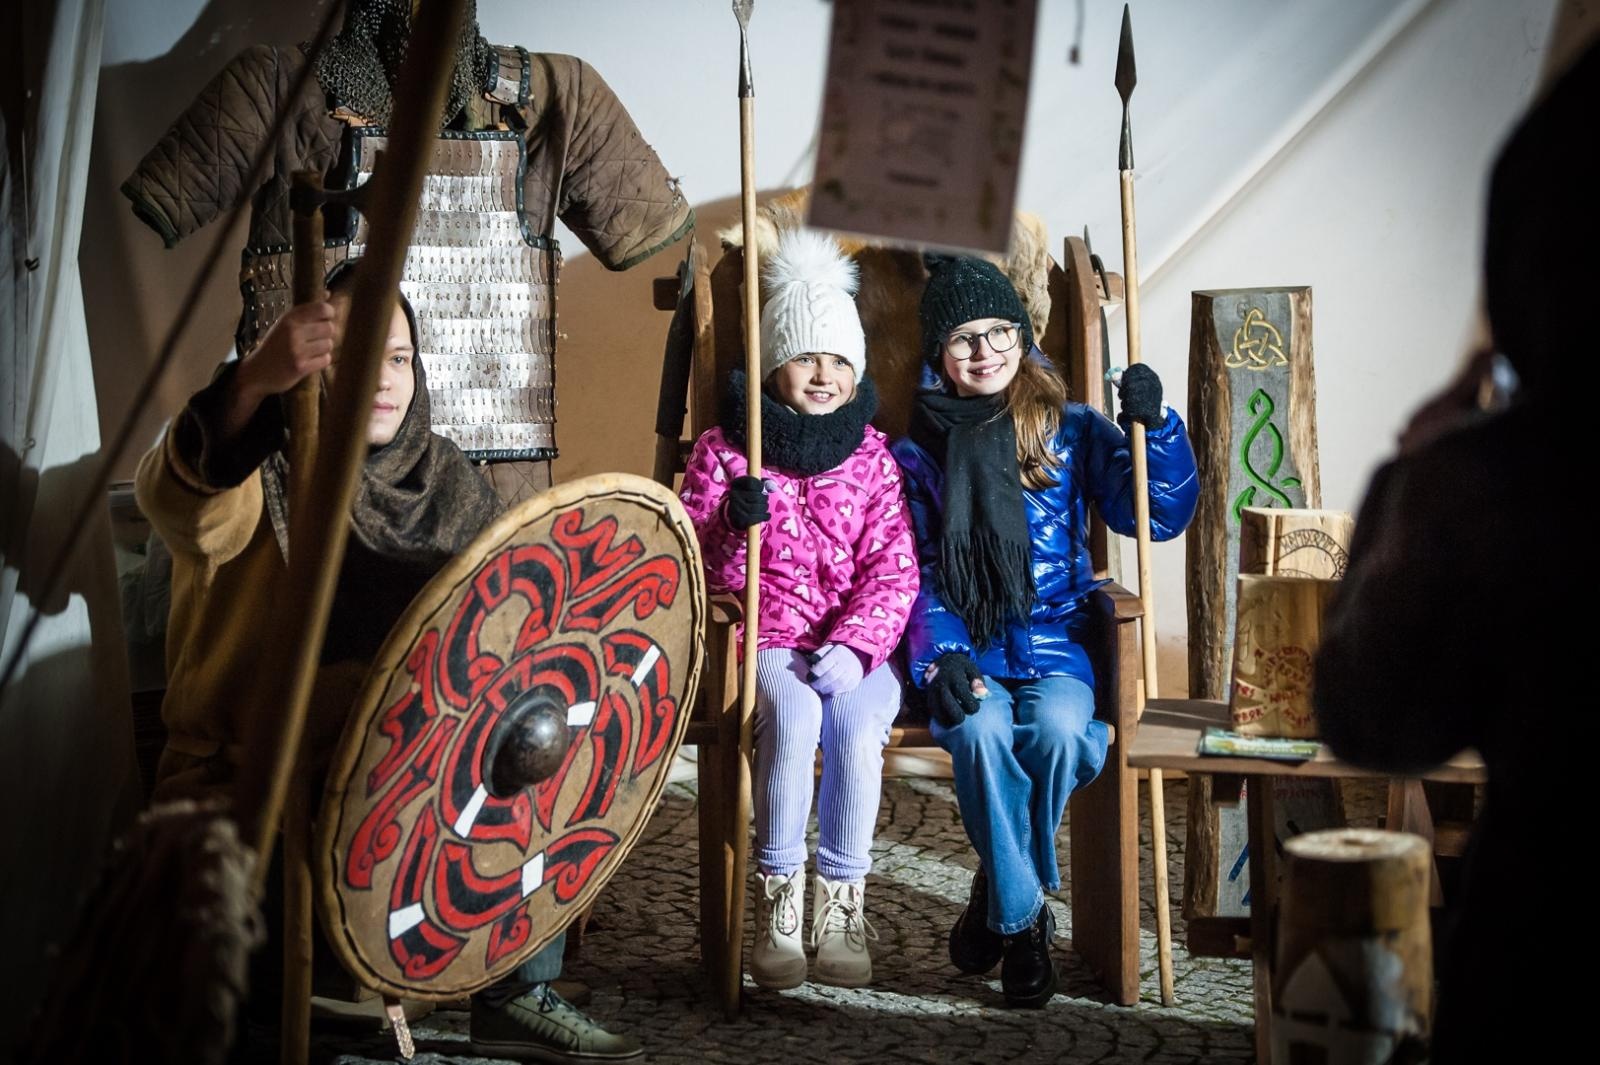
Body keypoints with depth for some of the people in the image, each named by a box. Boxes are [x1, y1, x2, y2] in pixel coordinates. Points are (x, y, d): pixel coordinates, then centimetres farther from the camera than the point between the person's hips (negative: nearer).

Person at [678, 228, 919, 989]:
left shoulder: (872, 458, 9)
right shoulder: (723, 450, 6)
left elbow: (892, 570, 1)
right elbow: (698, 567, 2)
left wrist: (853, 645, -15)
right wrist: (739, 529, -19)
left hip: (855, 647, 1)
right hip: (766, 640, -1)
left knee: (853, 721, -32)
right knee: (792, 714, -34)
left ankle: (843, 901, -17)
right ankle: (778, 901, -22)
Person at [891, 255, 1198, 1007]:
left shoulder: (1072, 431, 9)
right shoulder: (917, 454, 10)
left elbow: (1159, 517, 1)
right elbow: (913, 576, 6)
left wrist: (1155, 427, -14)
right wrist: (941, 657, -12)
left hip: (1055, 642, 0)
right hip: (965, 648, 0)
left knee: (1057, 727, -32)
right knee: (981, 730, -32)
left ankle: (999, 890, -7)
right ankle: (1022, 919, -14)